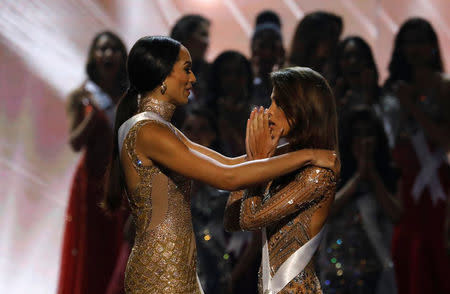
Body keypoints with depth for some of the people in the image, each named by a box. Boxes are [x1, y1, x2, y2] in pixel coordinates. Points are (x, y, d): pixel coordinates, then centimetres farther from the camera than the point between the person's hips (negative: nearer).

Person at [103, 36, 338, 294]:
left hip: (177, 270, 10)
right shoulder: (147, 131, -17)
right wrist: (306, 156, -16)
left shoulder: (160, 128, 14)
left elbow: (227, 163, 14)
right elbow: (226, 178, -21)